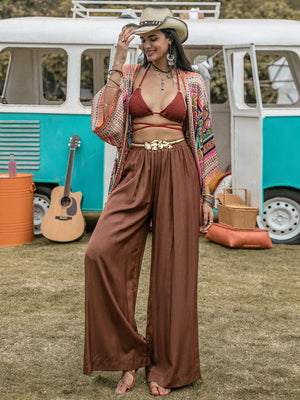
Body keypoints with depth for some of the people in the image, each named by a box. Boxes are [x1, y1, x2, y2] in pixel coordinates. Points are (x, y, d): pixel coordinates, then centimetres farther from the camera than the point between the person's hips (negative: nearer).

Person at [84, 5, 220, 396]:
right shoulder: (129, 75, 10)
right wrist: (118, 63, -6)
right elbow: (107, 126, -5)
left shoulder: (192, 83, 10)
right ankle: (128, 357, -3)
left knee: (174, 268, 0)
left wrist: (206, 197, 5)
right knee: (102, 251, -19)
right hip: (136, 171, 1)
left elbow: (204, 142, 10)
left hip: (178, 173, 0)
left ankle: (165, 368, 15)